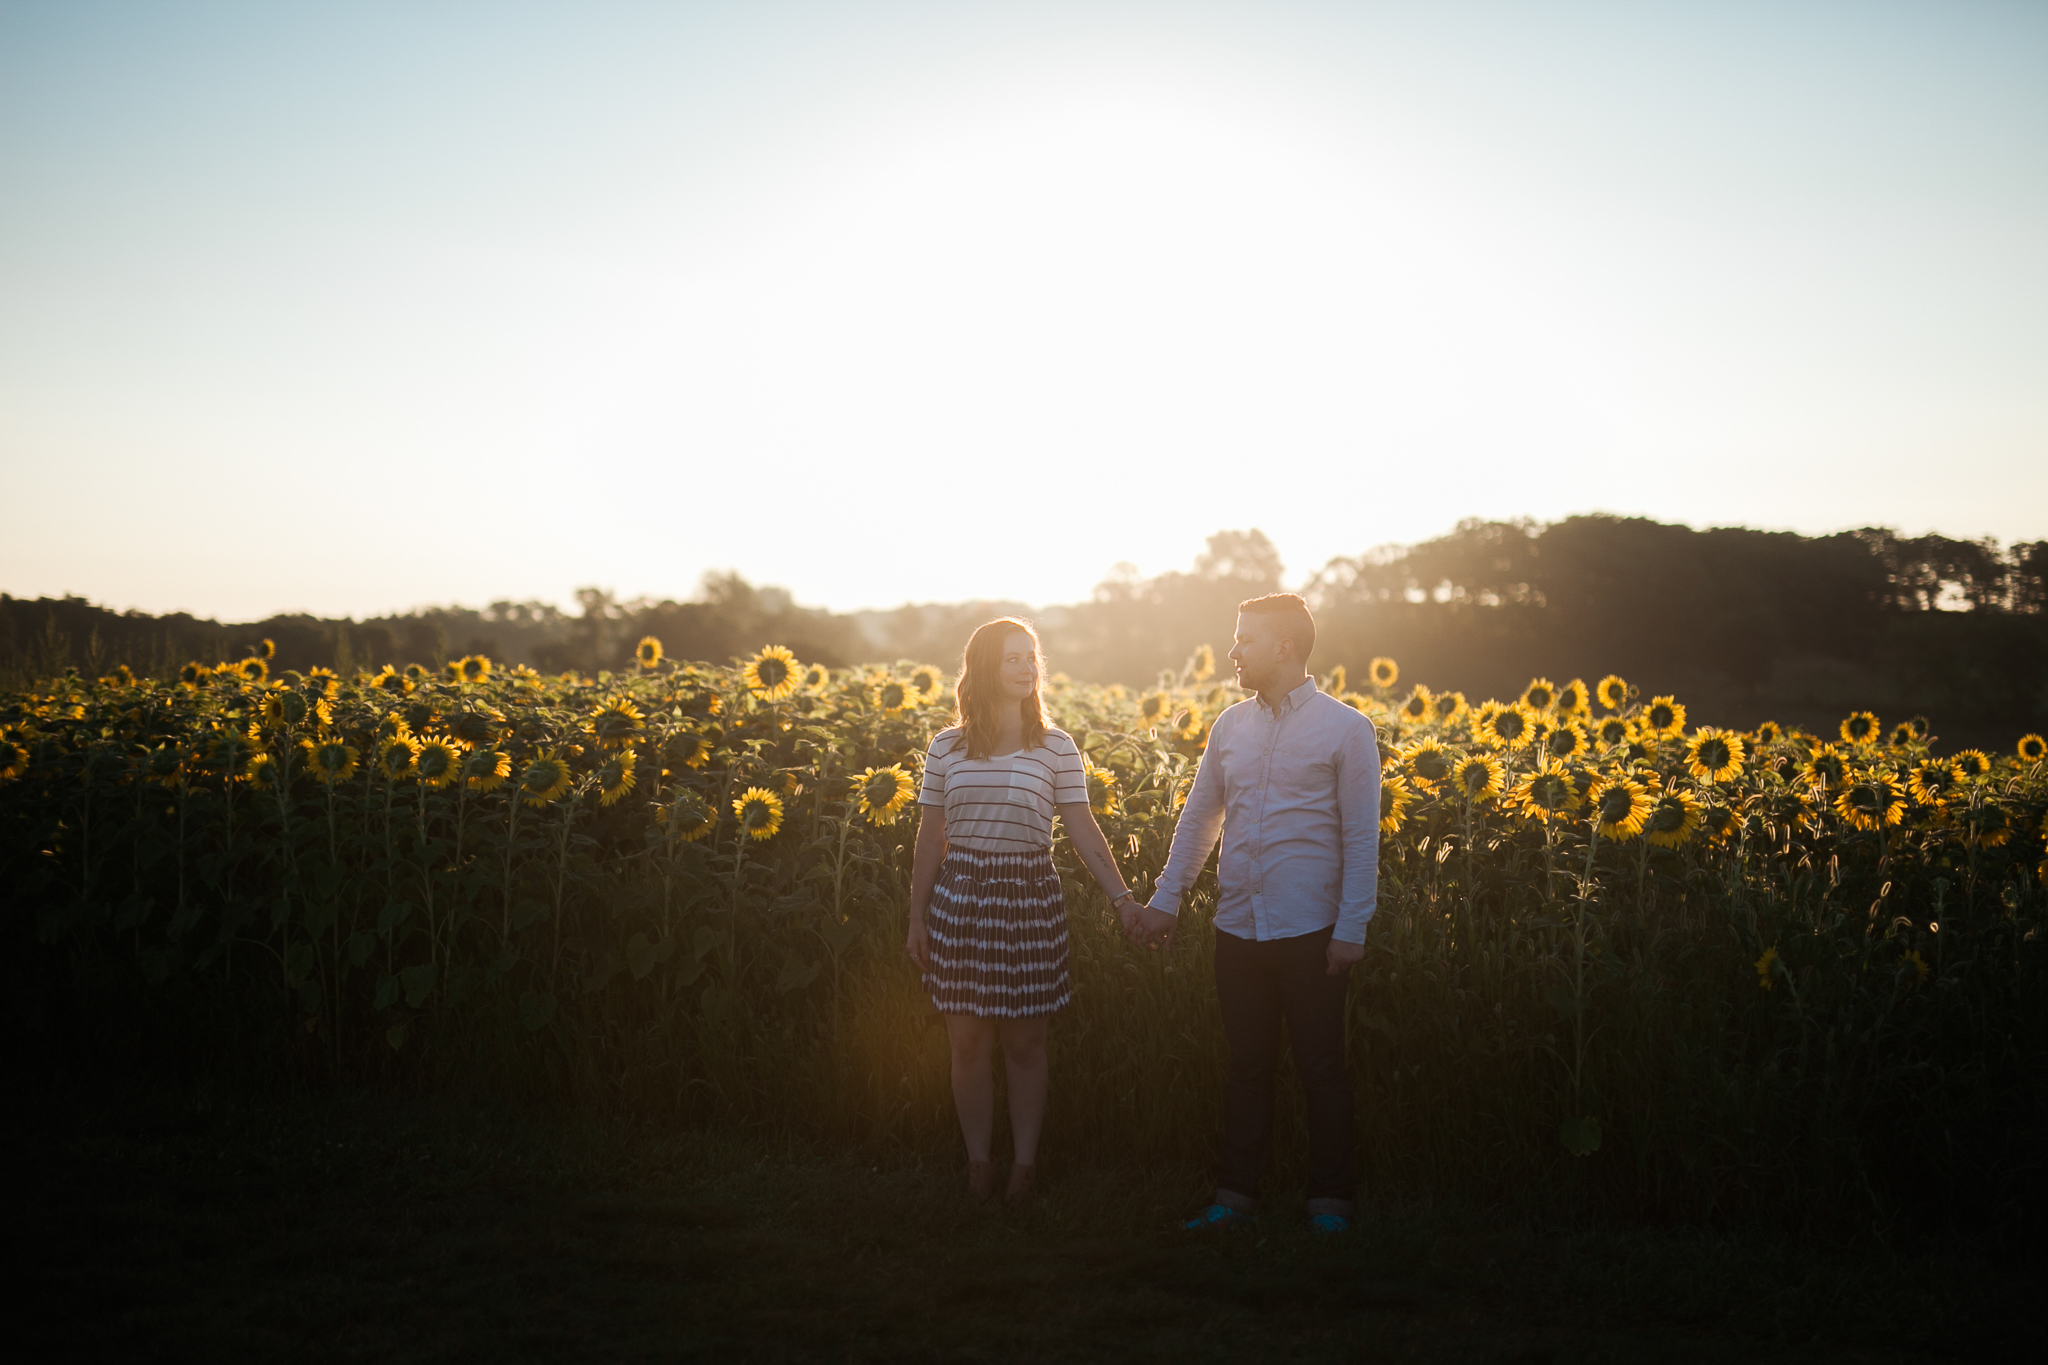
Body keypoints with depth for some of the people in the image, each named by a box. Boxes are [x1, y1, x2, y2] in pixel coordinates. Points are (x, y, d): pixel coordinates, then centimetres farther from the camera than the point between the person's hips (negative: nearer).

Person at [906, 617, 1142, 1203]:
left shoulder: (1055, 746, -1)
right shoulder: (947, 747, 3)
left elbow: (1082, 827, -3)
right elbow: (930, 837, 8)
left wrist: (1121, 896, -13)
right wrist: (917, 918, 9)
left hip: (1031, 898, -1)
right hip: (960, 896, 1)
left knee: (1025, 1043, 6)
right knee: (968, 1043, 5)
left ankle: (1025, 1162, 18)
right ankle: (978, 1162, 19)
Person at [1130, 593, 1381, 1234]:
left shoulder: (1344, 729, -5)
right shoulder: (1230, 726, 8)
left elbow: (1361, 838, -6)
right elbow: (1197, 818, 16)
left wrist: (1352, 930, -11)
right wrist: (1165, 900, 13)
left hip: (1308, 930, -4)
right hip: (1239, 927, 4)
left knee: (1320, 1067, 5)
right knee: (1246, 1065, 12)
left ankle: (1330, 1199, 16)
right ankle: (1236, 1193, 21)